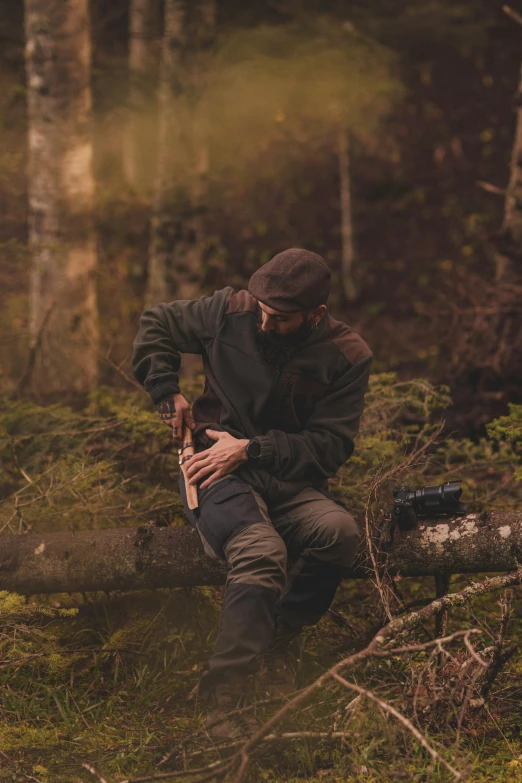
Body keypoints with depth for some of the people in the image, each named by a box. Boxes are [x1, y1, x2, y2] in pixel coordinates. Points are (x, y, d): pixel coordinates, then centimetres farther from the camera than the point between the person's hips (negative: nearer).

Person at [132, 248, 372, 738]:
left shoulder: (347, 356, -3)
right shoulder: (231, 312, -1)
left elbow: (329, 446, -7)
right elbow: (156, 324, 16)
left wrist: (251, 449, -17)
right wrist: (167, 391, 3)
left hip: (291, 484, 2)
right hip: (220, 474, -2)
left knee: (339, 531, -34)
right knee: (262, 551, -36)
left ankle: (271, 643, -14)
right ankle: (222, 699, -38)